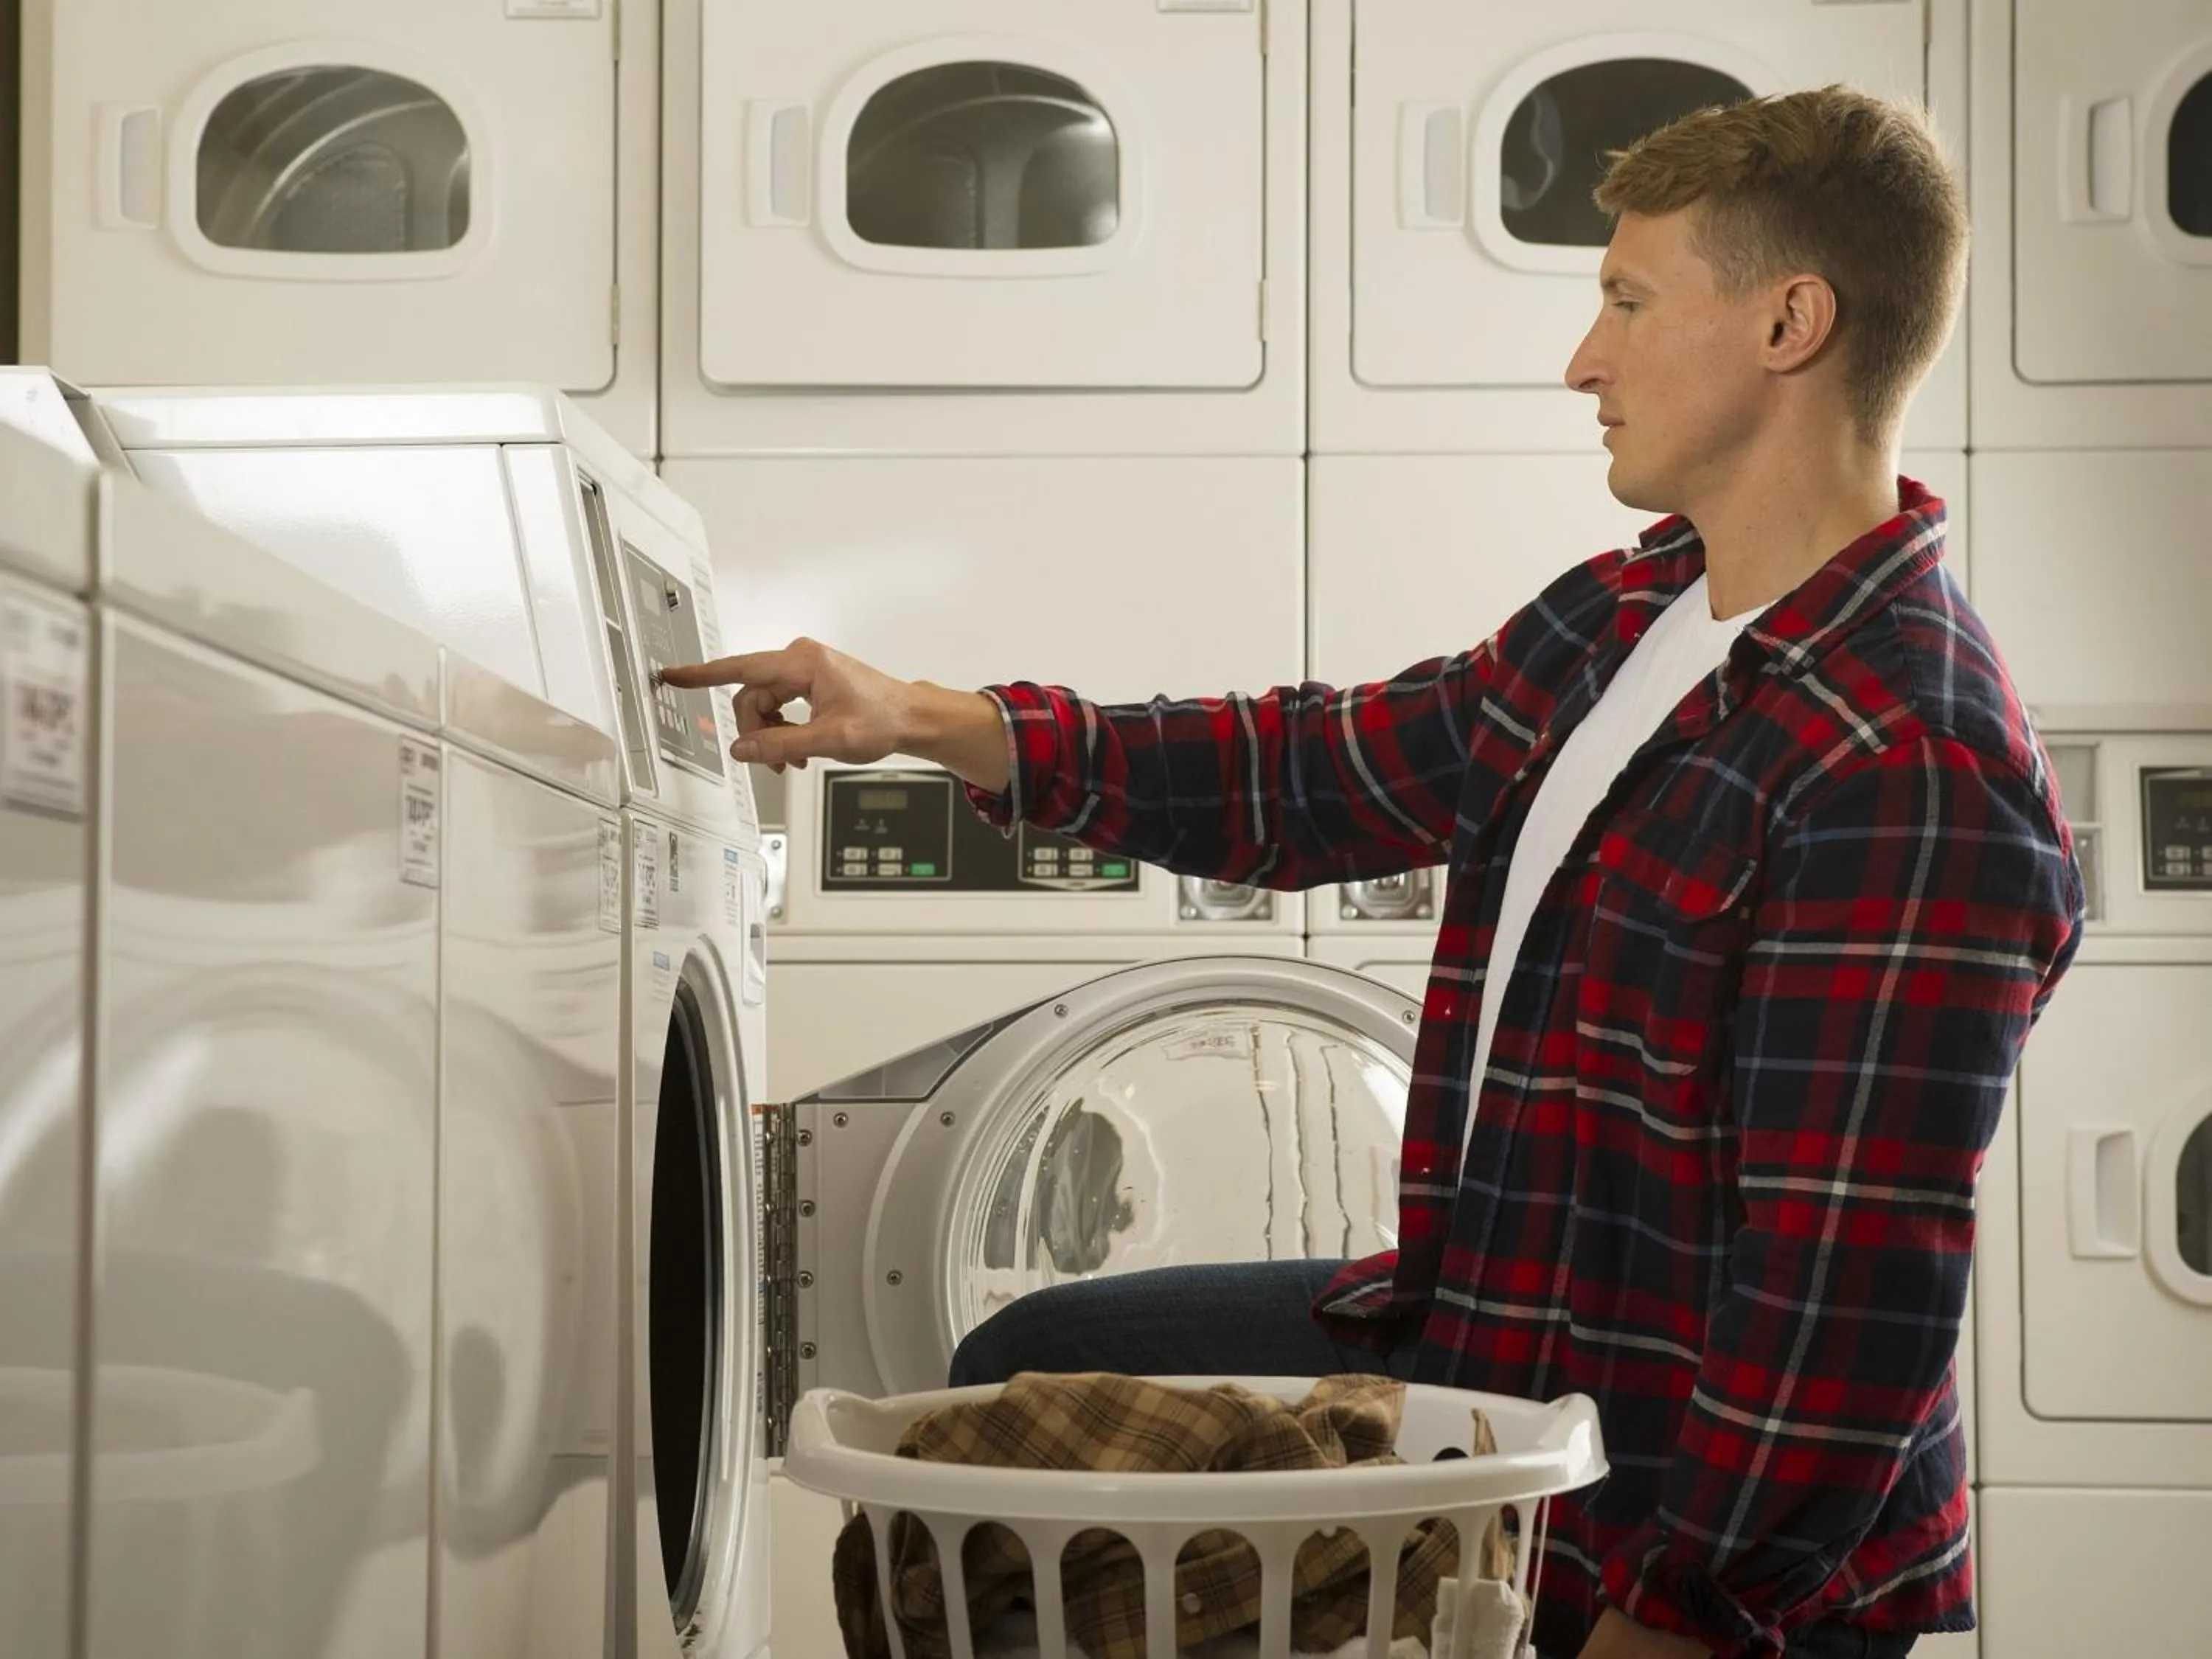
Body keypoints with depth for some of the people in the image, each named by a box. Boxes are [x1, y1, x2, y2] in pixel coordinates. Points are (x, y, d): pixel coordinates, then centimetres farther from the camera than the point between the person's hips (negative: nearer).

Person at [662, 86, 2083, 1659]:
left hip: (1668, 1511, -9)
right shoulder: (1626, 618, 4)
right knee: (1031, 1369, 19)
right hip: (1476, 1333, 9)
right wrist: (924, 720, 8)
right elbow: (1321, 776, 13)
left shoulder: (1911, 774, -27)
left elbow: (1849, 1296, -27)